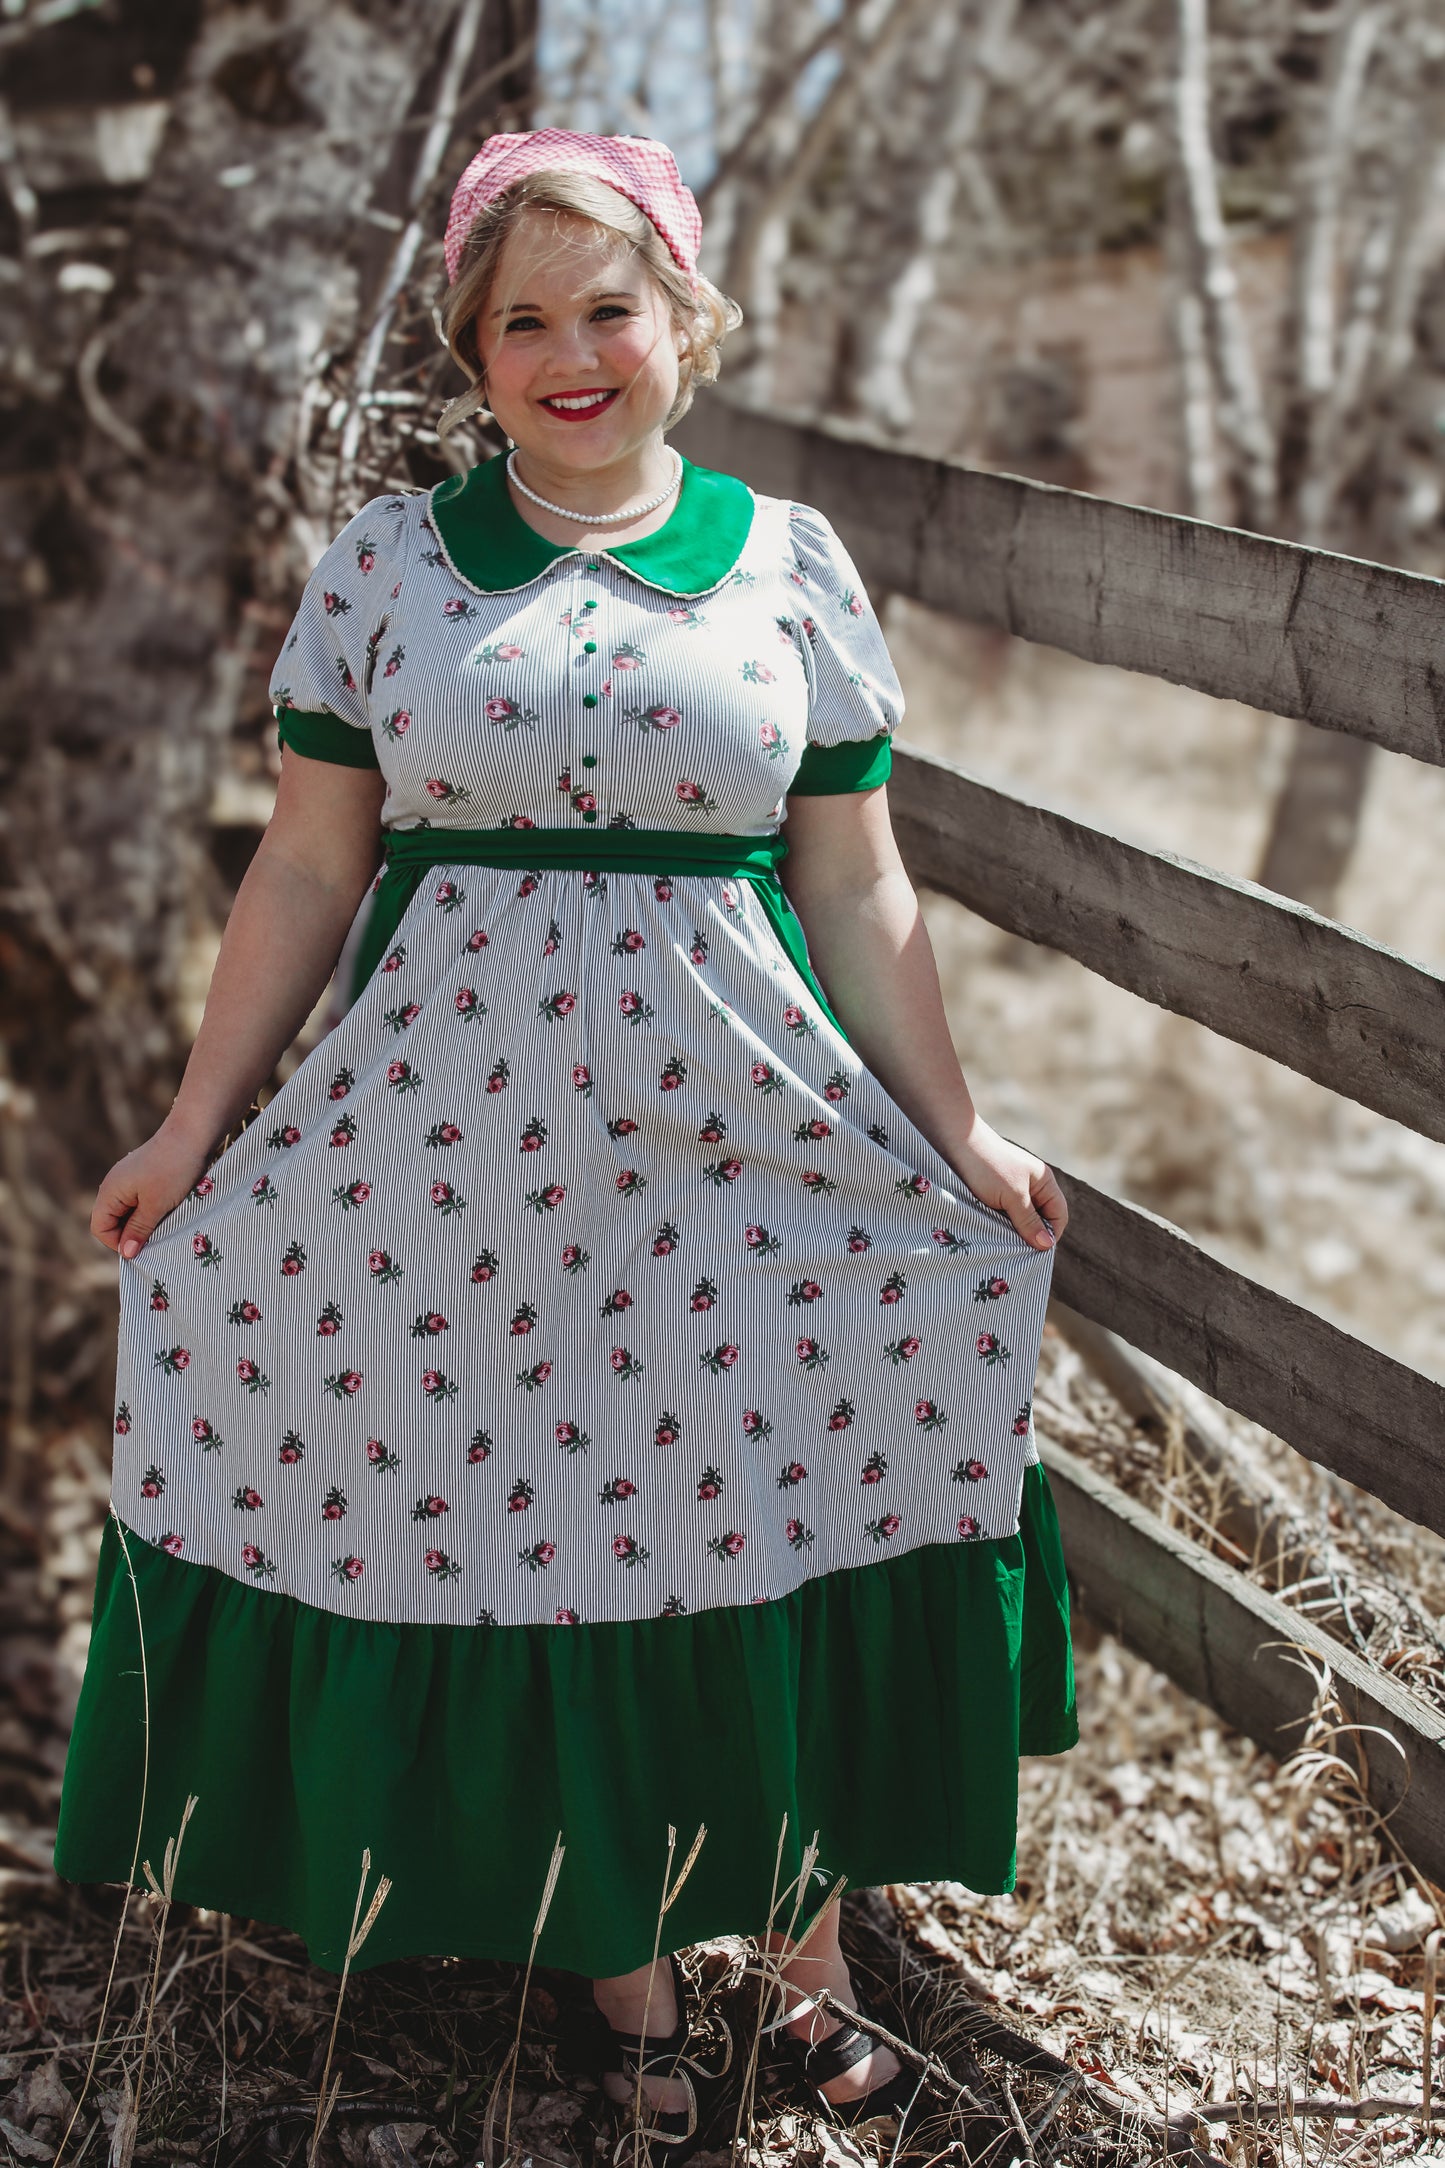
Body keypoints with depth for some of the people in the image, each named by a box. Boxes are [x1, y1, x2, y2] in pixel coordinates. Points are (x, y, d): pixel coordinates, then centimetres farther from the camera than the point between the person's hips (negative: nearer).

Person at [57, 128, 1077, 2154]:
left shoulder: (789, 559, 5)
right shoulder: (386, 561, 3)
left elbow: (855, 888, 7)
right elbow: (306, 870, 6)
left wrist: (960, 1136, 6)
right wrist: (196, 1124, 5)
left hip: (743, 1137, 0)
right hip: (458, 1131, 0)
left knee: (763, 1537, 4)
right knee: (526, 1544, 6)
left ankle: (806, 1948, 24)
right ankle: (624, 1965, 25)